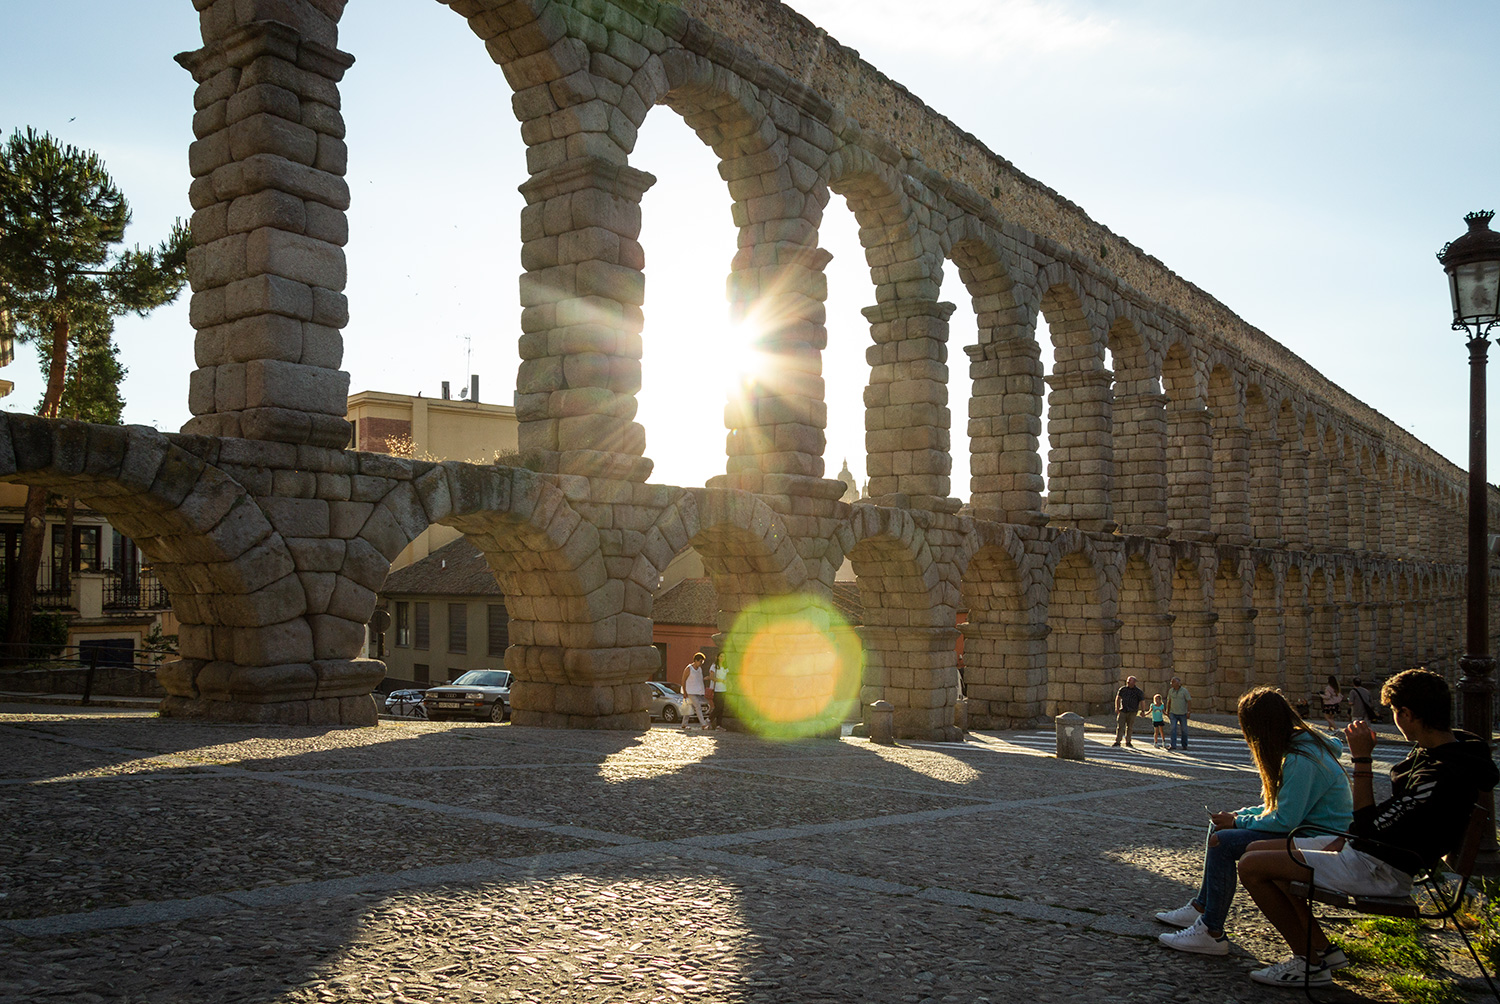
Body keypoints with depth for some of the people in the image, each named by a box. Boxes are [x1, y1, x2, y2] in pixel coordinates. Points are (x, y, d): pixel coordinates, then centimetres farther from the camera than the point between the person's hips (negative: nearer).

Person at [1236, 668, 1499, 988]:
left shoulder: (1442, 776, -27)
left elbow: (1369, 826, -23)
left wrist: (1362, 760, -21)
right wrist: (1344, 840, 9)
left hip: (1378, 870, -10)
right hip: (1361, 848, 10)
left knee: (1252, 866, -13)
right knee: (1257, 850, 12)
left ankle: (1310, 962, 2)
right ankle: (1320, 948, 13)